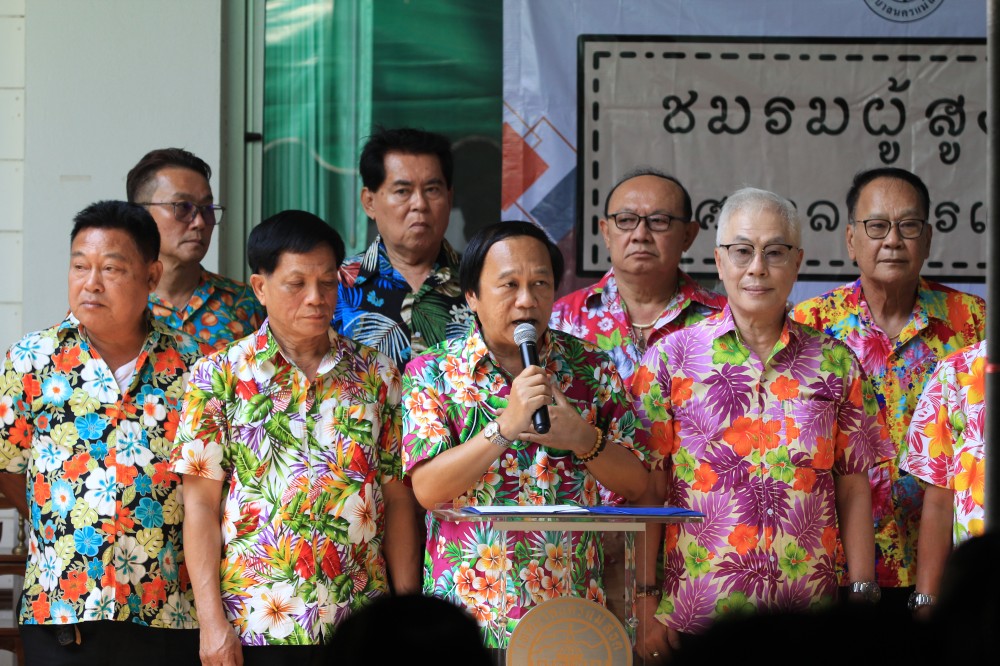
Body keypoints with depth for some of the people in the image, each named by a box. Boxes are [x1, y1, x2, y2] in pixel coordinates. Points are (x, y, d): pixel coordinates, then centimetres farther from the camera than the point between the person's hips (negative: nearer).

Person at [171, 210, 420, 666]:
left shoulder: (376, 375, 9)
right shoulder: (219, 376, 2)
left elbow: (397, 499, 9)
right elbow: (201, 502, -2)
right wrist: (212, 621, -9)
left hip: (360, 622, 2)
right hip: (256, 624, -2)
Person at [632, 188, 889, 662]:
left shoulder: (834, 364, 9)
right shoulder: (671, 358, 3)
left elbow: (854, 492, 9)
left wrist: (863, 597, 2)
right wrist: (645, 609, -6)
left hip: (807, 610, 1)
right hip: (692, 617, -1)